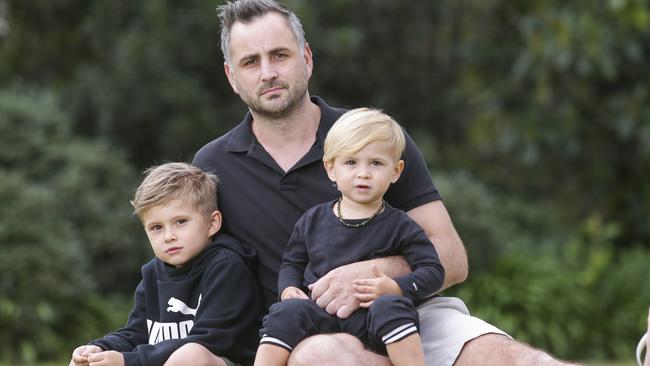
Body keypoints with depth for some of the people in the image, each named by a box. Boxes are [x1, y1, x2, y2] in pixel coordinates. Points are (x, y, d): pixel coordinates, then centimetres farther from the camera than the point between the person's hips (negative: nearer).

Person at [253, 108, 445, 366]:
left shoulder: (399, 226, 5)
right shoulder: (313, 221, 15)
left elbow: (433, 271, 0)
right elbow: (292, 262, 25)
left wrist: (395, 288, -17)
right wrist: (288, 288, 2)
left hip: (369, 320, -2)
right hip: (320, 312, 3)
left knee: (391, 307, -34)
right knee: (287, 311, -26)